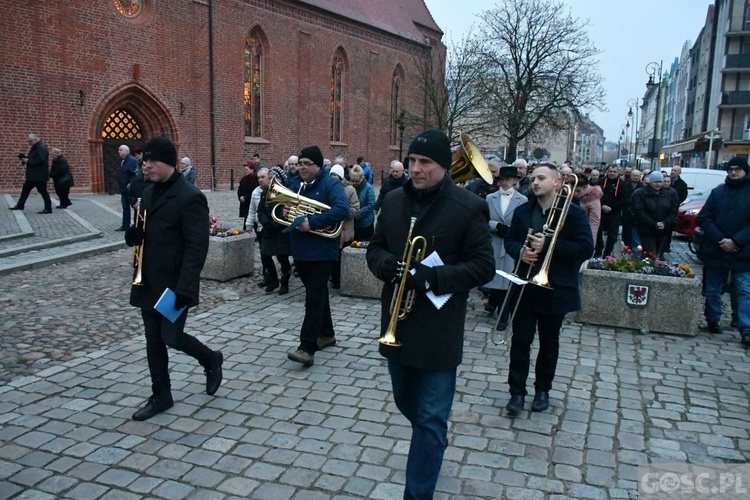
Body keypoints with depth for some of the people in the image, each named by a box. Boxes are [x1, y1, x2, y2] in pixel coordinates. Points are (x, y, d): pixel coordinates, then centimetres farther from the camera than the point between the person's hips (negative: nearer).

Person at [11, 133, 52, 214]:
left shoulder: (42, 147, -17)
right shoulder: (35, 147, 16)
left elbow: (41, 160, -28)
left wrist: (28, 161, -21)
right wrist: (25, 157, 2)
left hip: (40, 175, -11)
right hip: (33, 175, 11)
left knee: (43, 191, -5)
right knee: (25, 188, 15)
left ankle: (48, 209, 3)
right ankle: (20, 205, 25)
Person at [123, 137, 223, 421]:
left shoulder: (190, 197, -15)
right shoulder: (149, 193, 11)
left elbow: (197, 247, -20)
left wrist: (184, 288, -25)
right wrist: (133, 234, -5)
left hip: (173, 285, -8)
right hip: (148, 283, 8)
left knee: (171, 337, -4)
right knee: (153, 341, 12)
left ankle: (211, 360, 25)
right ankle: (161, 396, 25)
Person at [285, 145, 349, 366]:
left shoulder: (331, 185, -9)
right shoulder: (299, 186, 15)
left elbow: (342, 209, -25)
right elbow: (293, 210, 23)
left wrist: (311, 222, -28)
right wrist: (287, 212, -2)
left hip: (321, 252, -8)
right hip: (301, 251, 8)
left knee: (314, 299, -9)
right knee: (317, 295, 18)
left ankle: (307, 348, -10)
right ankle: (326, 334, 32)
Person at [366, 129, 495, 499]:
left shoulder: (468, 207, -11)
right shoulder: (393, 201, 5)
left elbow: (483, 267, -12)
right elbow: (375, 249, 11)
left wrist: (431, 277, -24)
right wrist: (386, 263, -13)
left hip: (438, 330, -6)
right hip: (396, 323, 6)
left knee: (431, 420, 3)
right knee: (406, 404, 24)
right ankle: (433, 443, 53)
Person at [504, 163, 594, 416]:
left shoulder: (574, 213, -7)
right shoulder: (522, 212, 6)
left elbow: (586, 248, -14)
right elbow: (509, 241, 10)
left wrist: (548, 245, -22)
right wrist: (520, 251, -14)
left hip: (555, 289, -2)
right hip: (525, 286, 3)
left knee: (549, 342, 12)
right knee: (520, 339, 2)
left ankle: (543, 389, 28)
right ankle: (517, 391, 10)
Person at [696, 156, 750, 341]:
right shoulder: (718, 192, 8)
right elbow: (703, 218, 2)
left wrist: (735, 241, -16)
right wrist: (719, 239, -10)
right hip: (716, 251, 2)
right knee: (713, 290, 11)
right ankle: (712, 321, 26)